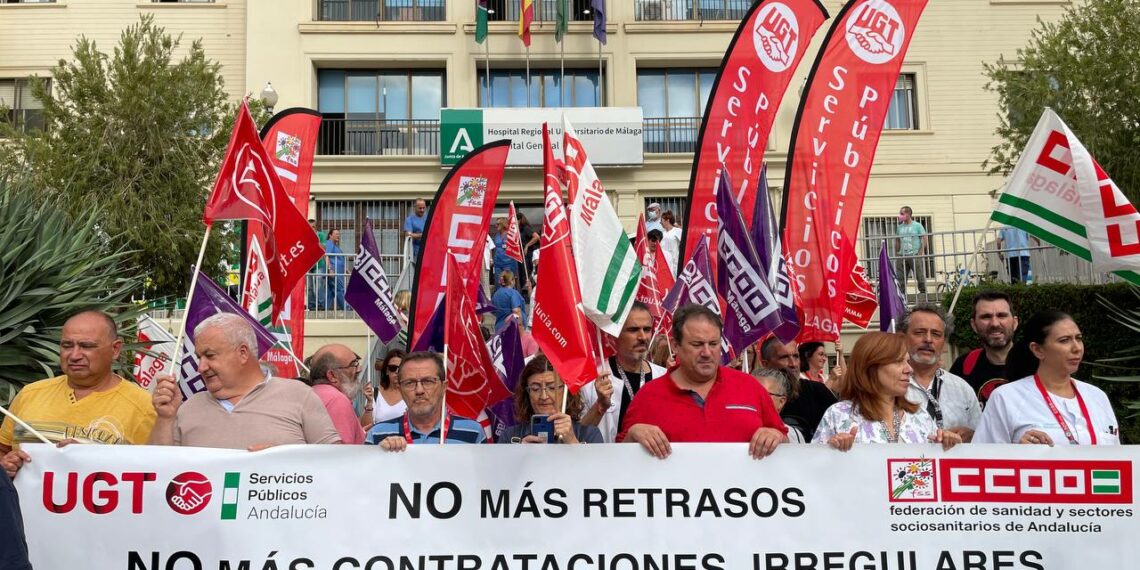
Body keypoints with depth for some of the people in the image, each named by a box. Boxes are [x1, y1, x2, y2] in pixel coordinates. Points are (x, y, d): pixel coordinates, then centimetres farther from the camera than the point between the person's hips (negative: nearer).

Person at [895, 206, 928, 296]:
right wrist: (898, 252, 4)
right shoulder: (900, 227, 11)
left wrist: (921, 252, -6)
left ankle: (923, 292, 8)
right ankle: (901, 294, 5)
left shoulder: (917, 225, 0)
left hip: (915, 255, -4)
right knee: (900, 277, 0)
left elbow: (925, 238, 0)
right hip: (902, 256, 4)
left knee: (920, 276, 0)